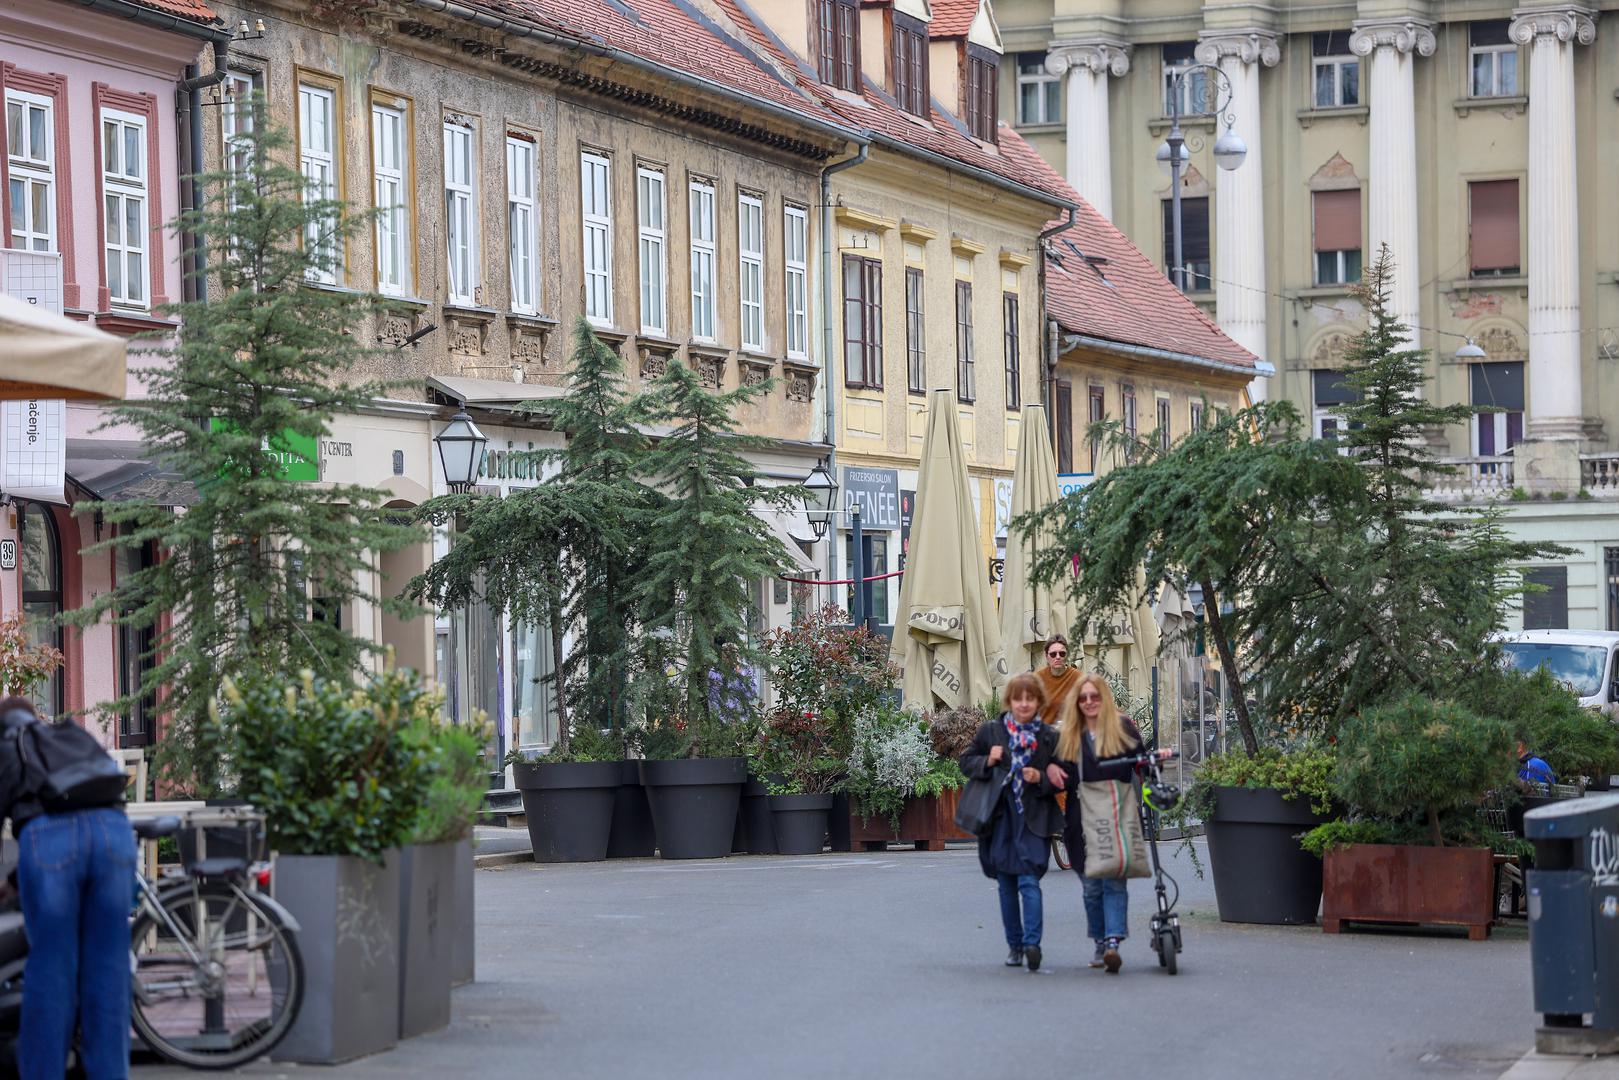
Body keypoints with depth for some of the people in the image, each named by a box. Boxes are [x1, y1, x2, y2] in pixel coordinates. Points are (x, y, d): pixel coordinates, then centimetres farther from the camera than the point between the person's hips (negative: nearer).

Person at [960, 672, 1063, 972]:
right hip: (999, 820, 3)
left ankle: (1032, 942, -20)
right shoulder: (989, 731, 5)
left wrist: (1041, 779, -12)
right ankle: (1014, 944, 18)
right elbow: (966, 763, 9)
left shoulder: (1049, 738, 2)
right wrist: (987, 761, -10)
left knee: (1029, 880, -15)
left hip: (1033, 820, -2)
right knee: (1007, 885, 9)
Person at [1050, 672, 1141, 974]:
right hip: (1081, 822, 3)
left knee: (1114, 882, -11)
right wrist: (1050, 768, 0)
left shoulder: (1122, 728, 6)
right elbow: (1058, 772, 22)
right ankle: (1100, 943, 16)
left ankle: (1113, 941, -20)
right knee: (1091, 886, 6)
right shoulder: (1066, 735, 12)